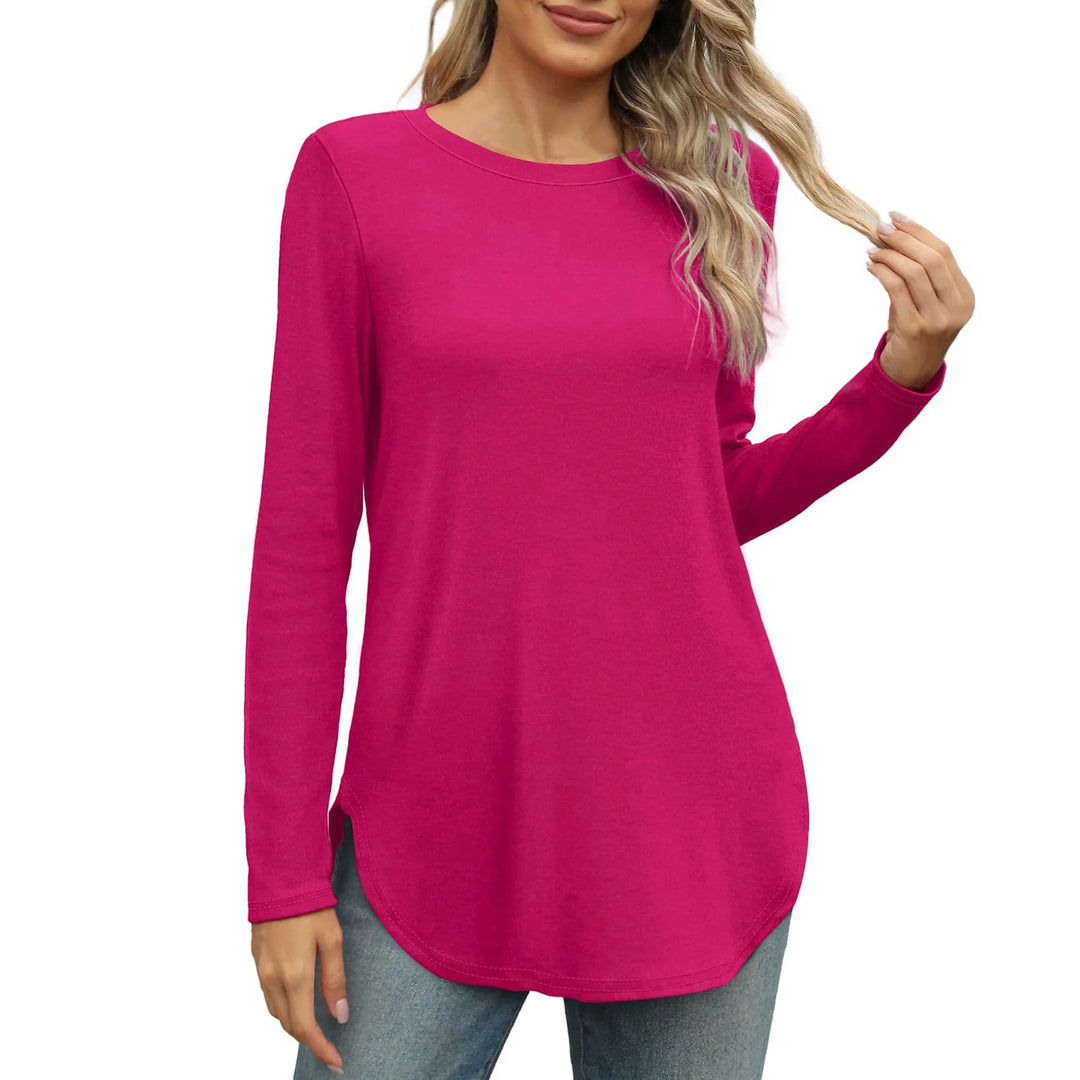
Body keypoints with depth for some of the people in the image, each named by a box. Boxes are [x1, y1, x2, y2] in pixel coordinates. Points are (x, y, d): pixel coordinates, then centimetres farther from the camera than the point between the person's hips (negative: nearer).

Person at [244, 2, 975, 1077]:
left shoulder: (720, 181, 5)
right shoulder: (353, 172, -3)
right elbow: (303, 535, -3)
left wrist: (903, 374, -3)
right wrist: (285, 870, -4)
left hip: (694, 812, 3)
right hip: (438, 825, -2)